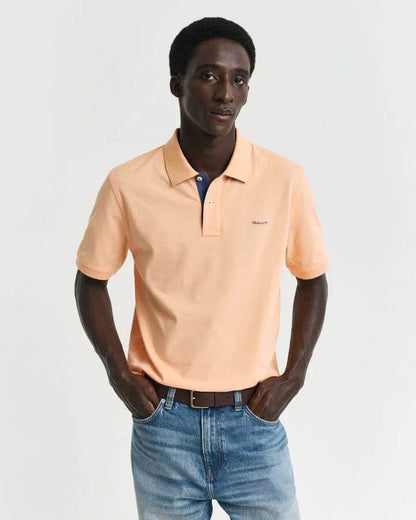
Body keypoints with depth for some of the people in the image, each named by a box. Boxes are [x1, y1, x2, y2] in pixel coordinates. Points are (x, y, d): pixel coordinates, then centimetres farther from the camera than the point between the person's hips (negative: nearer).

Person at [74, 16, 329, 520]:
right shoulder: (127, 184, -8)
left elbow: (312, 278, 6)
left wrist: (293, 376, -1)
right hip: (162, 422, 0)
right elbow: (91, 281, 5)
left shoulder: (286, 180, -7)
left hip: (254, 420, 1)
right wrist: (119, 372, -3)